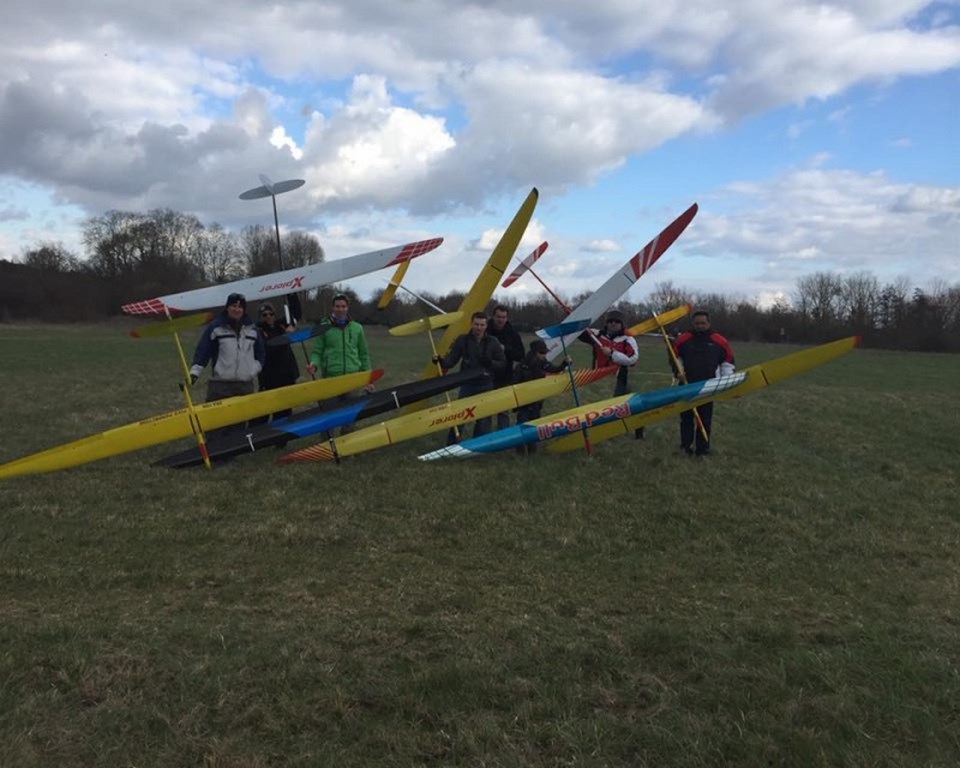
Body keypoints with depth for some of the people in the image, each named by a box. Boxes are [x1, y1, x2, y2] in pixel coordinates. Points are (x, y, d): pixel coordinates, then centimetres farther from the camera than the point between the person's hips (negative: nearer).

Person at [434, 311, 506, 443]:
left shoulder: (493, 342, -3)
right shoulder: (462, 340, -4)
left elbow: (502, 363, 1)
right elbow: (451, 360, -5)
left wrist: (490, 363, -18)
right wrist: (441, 362, -26)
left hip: (486, 386, 0)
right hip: (467, 385, 0)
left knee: (484, 418, 5)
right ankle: (451, 445, 11)